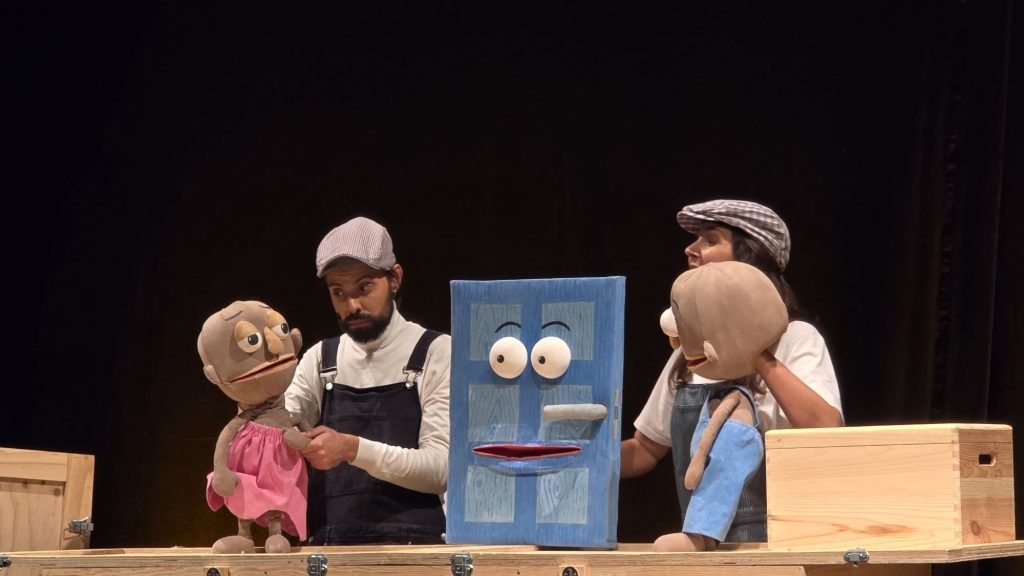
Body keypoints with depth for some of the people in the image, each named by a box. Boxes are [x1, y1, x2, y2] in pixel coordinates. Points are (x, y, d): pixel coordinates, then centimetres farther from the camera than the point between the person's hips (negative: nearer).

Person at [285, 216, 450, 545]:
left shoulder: (435, 353, 2)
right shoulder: (319, 360, 14)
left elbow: (440, 467, -7)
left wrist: (352, 448, -20)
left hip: (412, 545, -3)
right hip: (329, 546, 3)